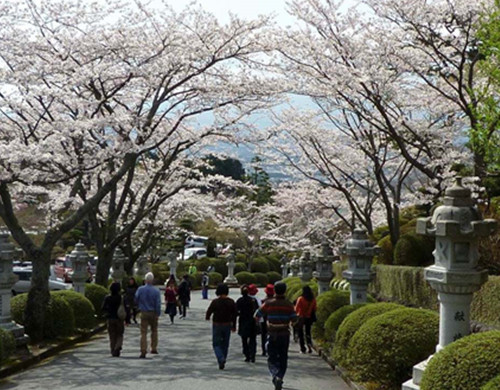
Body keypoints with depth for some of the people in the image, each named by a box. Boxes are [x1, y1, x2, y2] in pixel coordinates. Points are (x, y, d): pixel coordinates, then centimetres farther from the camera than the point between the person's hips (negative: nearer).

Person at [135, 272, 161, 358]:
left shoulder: (140, 289, -7)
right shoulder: (156, 291, -11)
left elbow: (136, 300, 3)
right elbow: (158, 304, -9)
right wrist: (158, 314, 1)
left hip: (144, 313, 0)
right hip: (153, 313, 0)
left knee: (143, 333, 0)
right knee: (154, 330, 19)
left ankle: (143, 352, -7)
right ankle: (154, 348, 23)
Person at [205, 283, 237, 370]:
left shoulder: (215, 302, -14)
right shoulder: (231, 302, -4)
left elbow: (209, 311, -8)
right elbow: (234, 315, 0)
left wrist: (207, 317, 16)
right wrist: (234, 326, 10)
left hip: (217, 325, -3)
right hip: (227, 325, 3)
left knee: (216, 344, 5)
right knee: (225, 344, 15)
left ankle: (221, 359, -17)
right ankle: (222, 361, 19)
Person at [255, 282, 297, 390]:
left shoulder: (268, 303, -6)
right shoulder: (288, 304, -3)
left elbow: (257, 315, -4)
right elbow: (294, 319, -6)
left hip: (272, 335, -1)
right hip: (285, 335, 1)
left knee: (272, 358, 4)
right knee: (283, 359, 14)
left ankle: (276, 375, -20)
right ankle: (280, 377, 13)